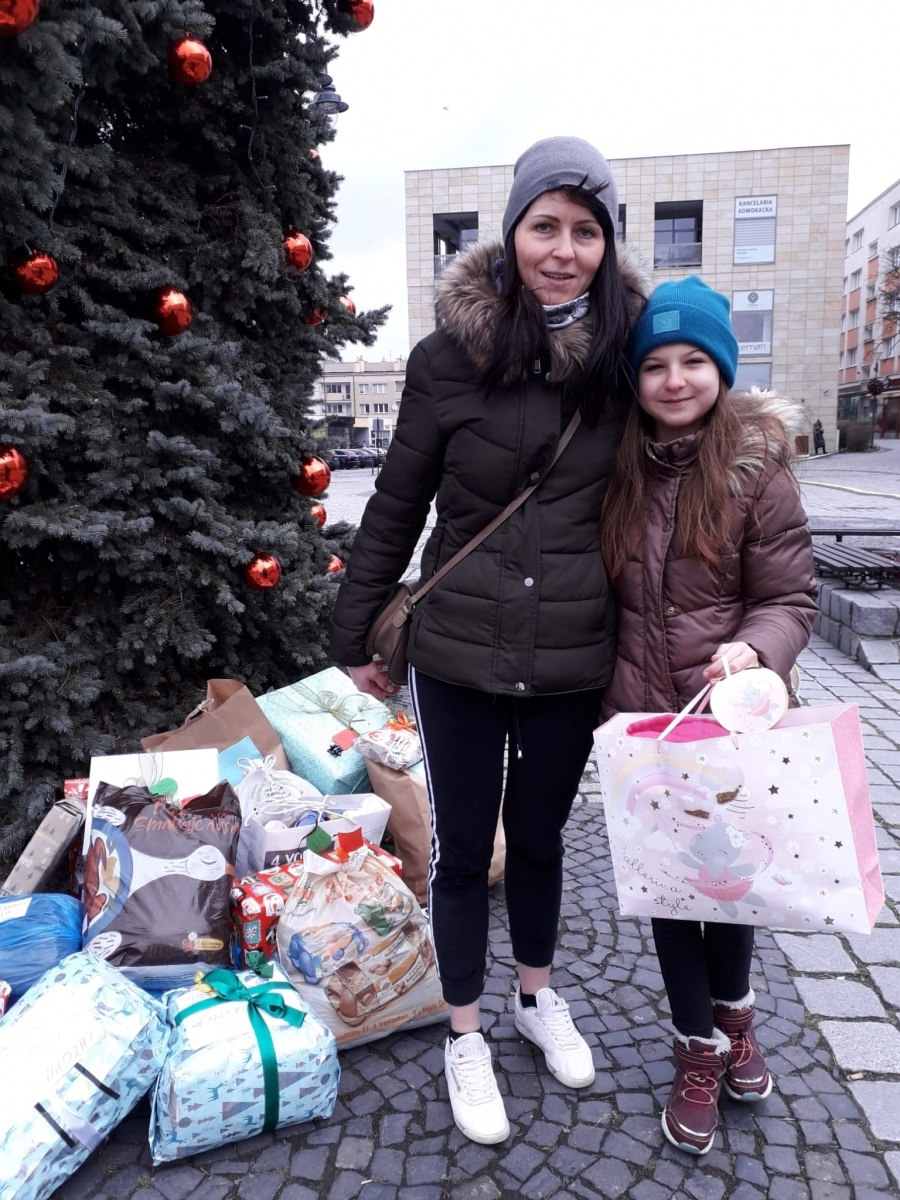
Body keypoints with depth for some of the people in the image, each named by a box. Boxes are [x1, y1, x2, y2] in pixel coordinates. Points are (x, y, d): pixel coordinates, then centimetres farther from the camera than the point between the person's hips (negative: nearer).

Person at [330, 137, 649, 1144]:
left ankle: (538, 996, 46)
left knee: (538, 834, 20)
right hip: (457, 653, -1)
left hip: (573, 657, 2)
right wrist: (357, 634, 4)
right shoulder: (449, 354, -8)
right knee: (462, 846, 12)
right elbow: (395, 506, -1)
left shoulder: (624, 353, -3)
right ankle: (465, 1035, 36)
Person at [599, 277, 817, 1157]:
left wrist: (753, 650, -26)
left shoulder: (757, 467, -9)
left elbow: (791, 599, -8)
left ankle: (733, 1013, 47)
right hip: (641, 719, 2)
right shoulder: (617, 468, -1)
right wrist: (603, 682, -3)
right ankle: (702, 1048, 36)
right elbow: (602, 593, 6)